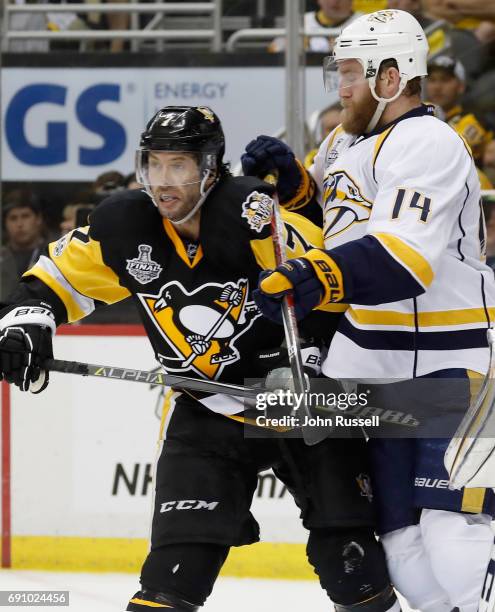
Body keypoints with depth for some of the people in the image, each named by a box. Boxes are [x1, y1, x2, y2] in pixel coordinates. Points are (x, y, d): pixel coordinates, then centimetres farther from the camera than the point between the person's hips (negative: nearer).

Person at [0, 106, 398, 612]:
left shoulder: (250, 211, -24)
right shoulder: (124, 225, -8)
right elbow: (62, 275, 6)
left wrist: (308, 354, -30)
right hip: (208, 413, 3)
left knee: (346, 552, -3)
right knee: (179, 557, -11)